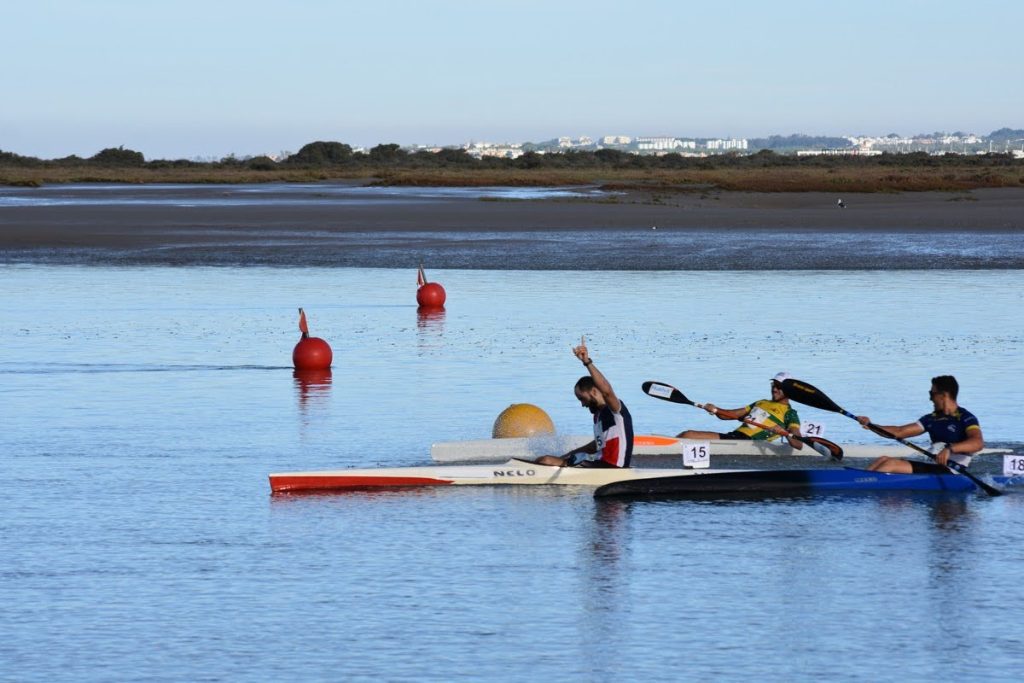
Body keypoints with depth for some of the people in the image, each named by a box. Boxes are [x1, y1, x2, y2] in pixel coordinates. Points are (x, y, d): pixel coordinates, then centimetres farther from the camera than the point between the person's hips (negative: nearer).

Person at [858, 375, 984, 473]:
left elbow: (978, 443, -25)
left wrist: (950, 448, -40)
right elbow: (900, 432, 16)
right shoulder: (933, 419, 18)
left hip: (951, 473, -8)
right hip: (934, 468, 8)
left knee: (891, 464, -20)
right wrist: (871, 426, 6)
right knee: (884, 460, -4)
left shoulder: (966, 418, -6)